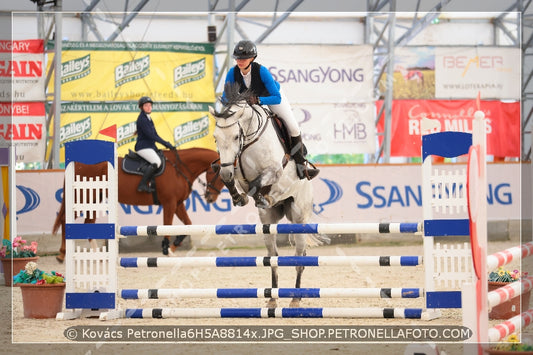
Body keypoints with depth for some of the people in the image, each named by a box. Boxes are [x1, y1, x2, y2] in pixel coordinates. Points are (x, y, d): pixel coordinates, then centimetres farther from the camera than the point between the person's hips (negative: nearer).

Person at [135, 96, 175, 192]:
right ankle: (142, 185, -30)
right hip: (143, 147, -10)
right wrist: (165, 143, -19)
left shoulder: (148, 118, 17)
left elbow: (154, 135, 23)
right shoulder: (142, 119, -14)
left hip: (150, 147, 10)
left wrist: (166, 144, 14)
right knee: (156, 162, -29)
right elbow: (150, 135, -20)